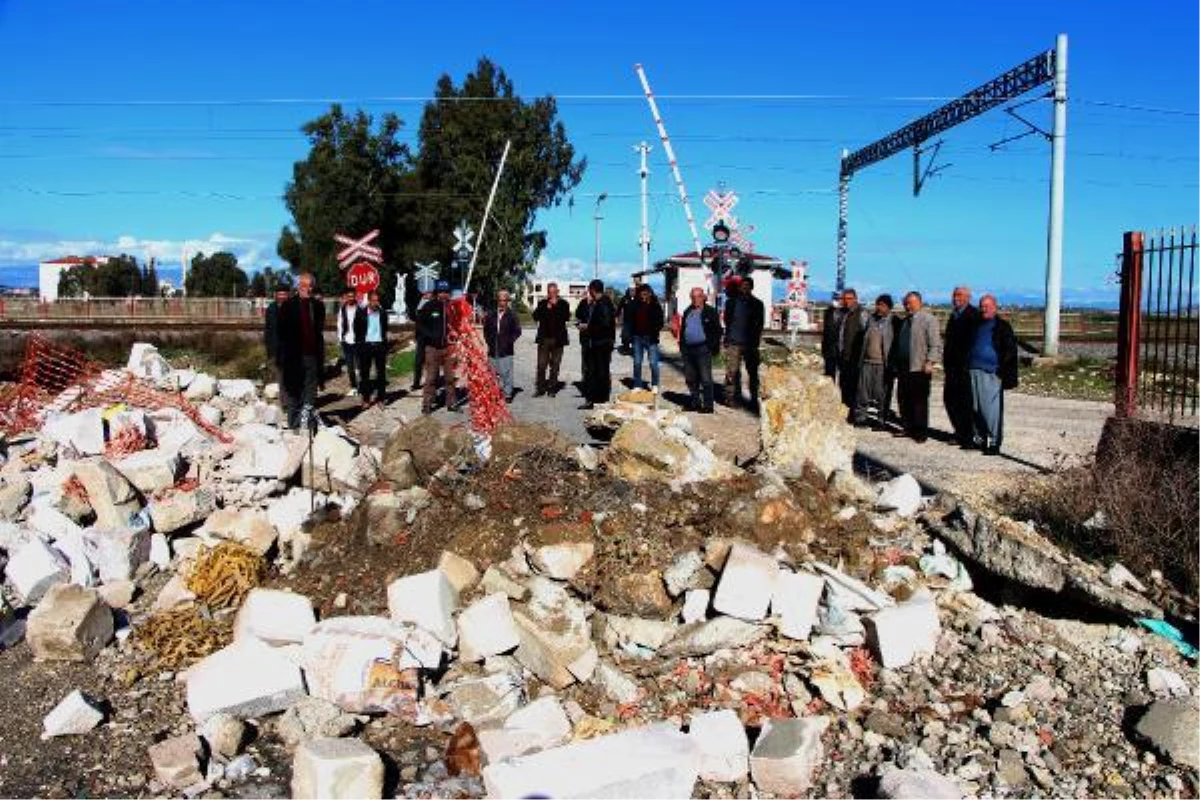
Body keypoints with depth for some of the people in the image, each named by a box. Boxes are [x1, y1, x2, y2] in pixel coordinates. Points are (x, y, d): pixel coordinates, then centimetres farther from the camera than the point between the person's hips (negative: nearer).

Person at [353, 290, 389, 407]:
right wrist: (359, 343, -3)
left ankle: (380, 398, 12)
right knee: (364, 373, 3)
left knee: (381, 373, 5)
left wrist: (385, 342, 4)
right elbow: (357, 330, 3)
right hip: (366, 345, -1)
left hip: (380, 345, 1)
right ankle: (366, 399, 11)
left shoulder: (383, 312, 2)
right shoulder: (361, 312, -3)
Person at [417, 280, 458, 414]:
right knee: (431, 378, 0)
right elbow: (419, 324, -2)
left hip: (448, 347, 3)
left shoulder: (452, 307, 3)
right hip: (432, 347, -2)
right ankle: (427, 404, 6)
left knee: (450, 377, 7)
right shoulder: (429, 307, -4)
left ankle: (452, 403, 16)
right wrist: (431, 335, -13)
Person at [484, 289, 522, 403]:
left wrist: (509, 341, -7)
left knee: (506, 373, -6)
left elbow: (517, 331, 0)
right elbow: (486, 330, 18)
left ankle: (507, 394, 1)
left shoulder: (511, 316, -1)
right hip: (493, 351, 4)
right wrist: (489, 341, 7)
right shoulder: (491, 315, 9)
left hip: (506, 351, -4)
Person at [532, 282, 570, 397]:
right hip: (543, 337, 1)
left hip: (558, 338, -1)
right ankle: (540, 388, 6)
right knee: (541, 365, -1)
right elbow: (535, 317, -2)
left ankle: (552, 388, 10)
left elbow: (566, 317, -11)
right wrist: (546, 307, -10)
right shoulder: (542, 303, 9)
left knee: (555, 365, 4)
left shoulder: (563, 304, 4)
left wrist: (555, 305, -13)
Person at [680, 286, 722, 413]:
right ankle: (695, 402, 23)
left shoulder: (710, 312, -1)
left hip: (703, 349, -6)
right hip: (688, 349, 6)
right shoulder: (687, 312, 17)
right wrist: (681, 345, 13)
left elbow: (717, 331, -2)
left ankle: (708, 405, -2)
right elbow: (682, 329, 22)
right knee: (690, 378, 11)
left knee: (705, 379, -6)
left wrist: (713, 347, -9)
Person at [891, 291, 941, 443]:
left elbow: (935, 344, -10)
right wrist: (896, 362, 16)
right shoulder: (905, 321, 18)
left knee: (920, 401, -2)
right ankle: (909, 428, 19)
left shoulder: (928, 319, -5)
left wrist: (930, 362, -19)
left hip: (920, 368, -7)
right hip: (904, 367, 7)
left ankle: (921, 433, 4)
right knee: (904, 400, 9)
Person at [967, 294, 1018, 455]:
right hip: (974, 372, 6)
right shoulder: (976, 325, 18)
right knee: (976, 407, 9)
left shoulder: (1002, 326, 0)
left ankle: (993, 441, -5)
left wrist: (1005, 373, -11)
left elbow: (1010, 351, -3)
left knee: (991, 407, -9)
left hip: (991, 373, -6)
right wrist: (967, 366, 16)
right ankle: (979, 437, 18)